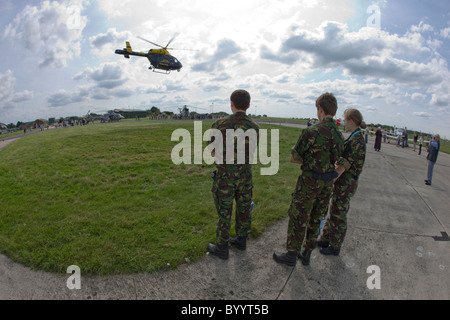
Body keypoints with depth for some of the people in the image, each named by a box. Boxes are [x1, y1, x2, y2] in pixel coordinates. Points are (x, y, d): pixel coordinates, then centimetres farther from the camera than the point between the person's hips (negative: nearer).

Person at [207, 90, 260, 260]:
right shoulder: (254, 127, -5)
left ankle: (222, 248, 22)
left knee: (224, 213, 8)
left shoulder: (220, 124, -18)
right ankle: (241, 240, 37)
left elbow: (211, 146, -2)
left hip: (225, 177, -4)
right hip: (245, 176, 5)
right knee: (243, 209, 19)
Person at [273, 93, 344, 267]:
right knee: (315, 219, 18)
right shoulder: (339, 135, 3)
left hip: (309, 183, -7)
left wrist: (306, 161, 1)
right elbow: (335, 161, 12)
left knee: (298, 219, 8)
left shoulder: (312, 132, -20)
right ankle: (306, 254, 32)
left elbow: (293, 158, -14)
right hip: (327, 184, 7)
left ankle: (291, 255, 21)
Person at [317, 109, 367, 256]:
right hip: (344, 182, 10)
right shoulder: (356, 138, 9)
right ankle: (325, 239, 36)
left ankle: (335, 247, 25)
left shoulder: (356, 140, -22)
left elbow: (342, 165, -25)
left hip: (345, 184, -10)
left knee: (338, 216, 6)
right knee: (333, 212, 20)